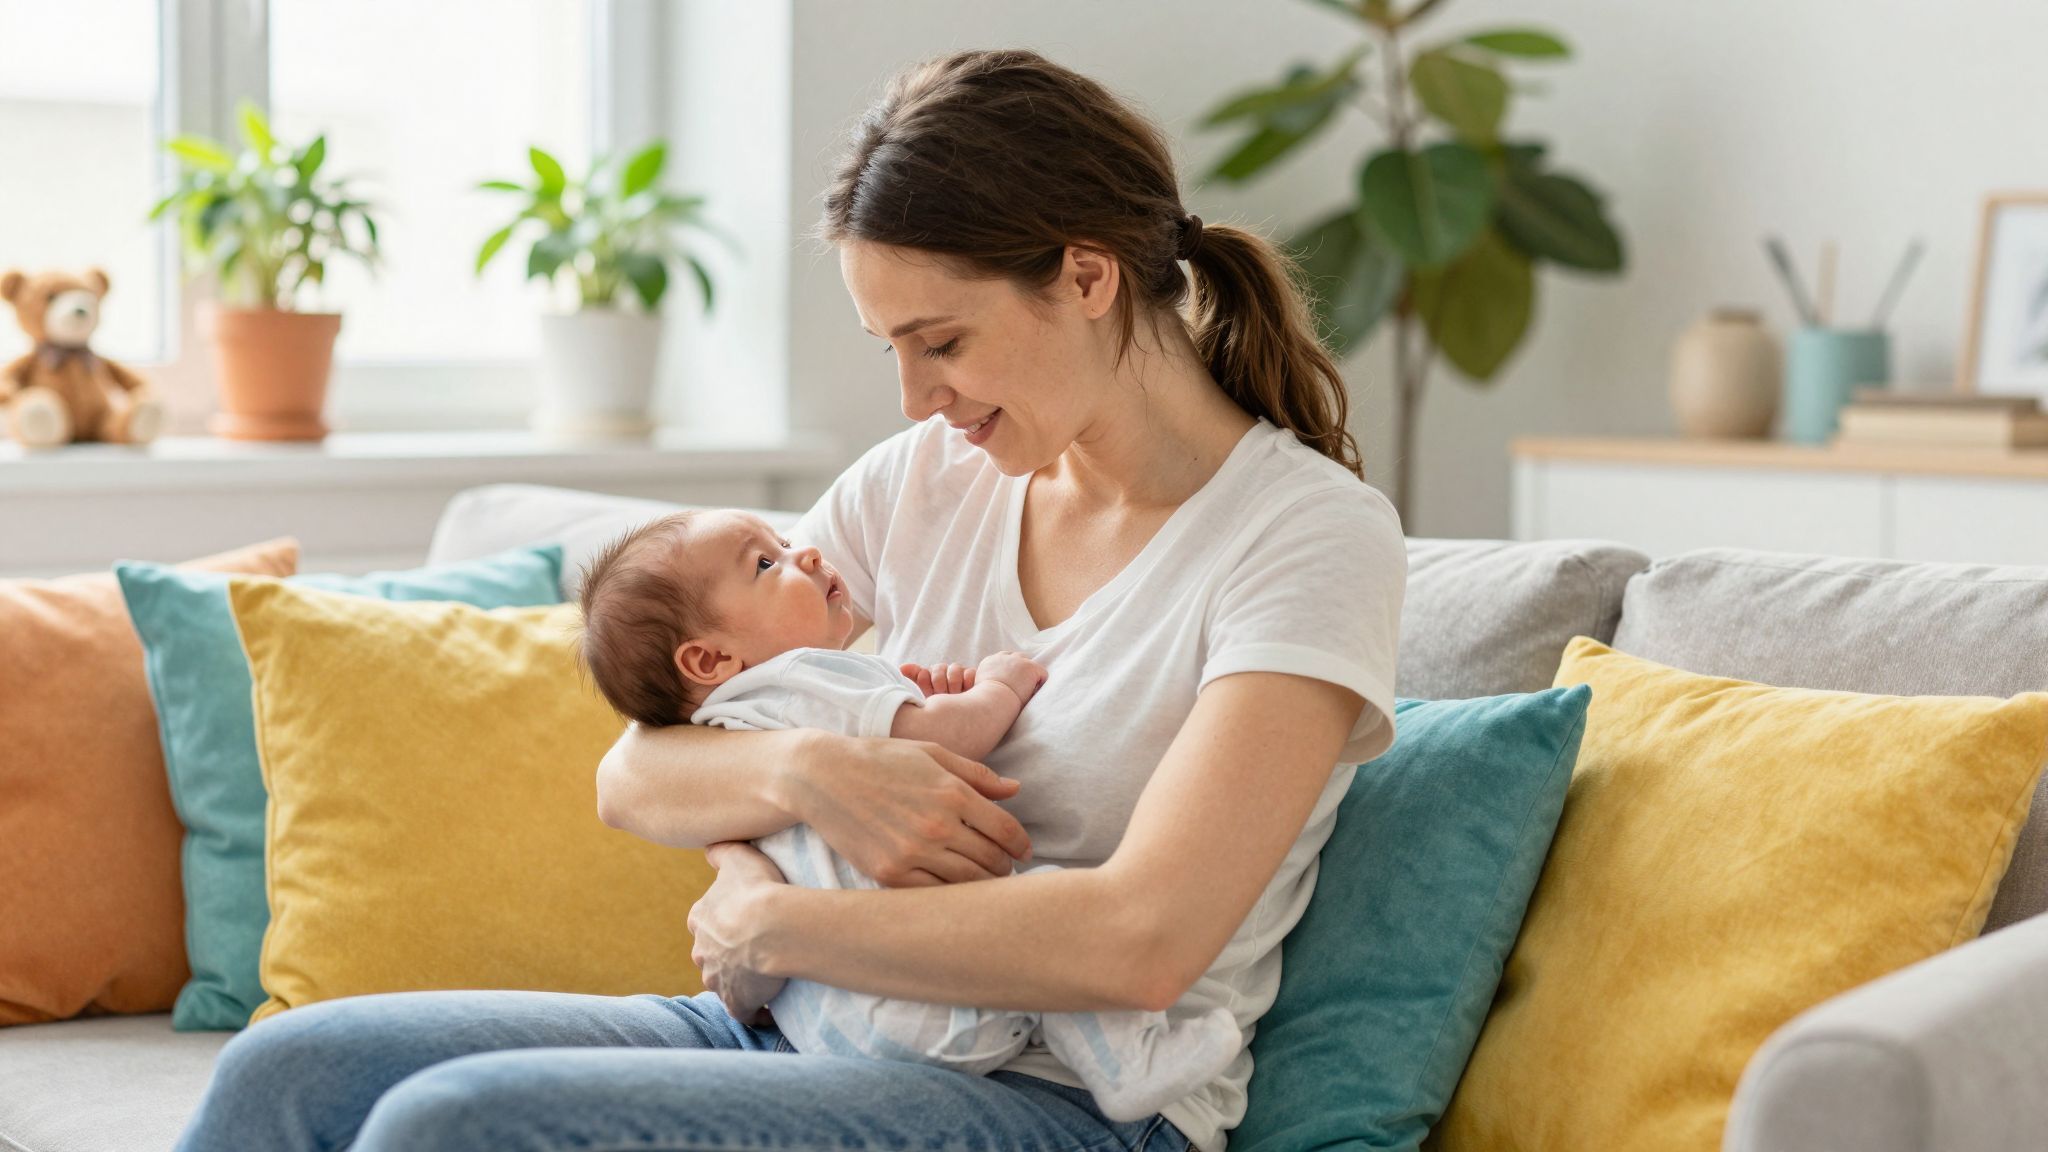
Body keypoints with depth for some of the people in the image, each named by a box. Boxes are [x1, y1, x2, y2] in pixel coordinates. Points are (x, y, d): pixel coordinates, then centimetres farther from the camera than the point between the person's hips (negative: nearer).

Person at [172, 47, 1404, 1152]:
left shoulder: (1311, 536, -9)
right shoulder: (921, 483, 10)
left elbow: (1141, 941, -22)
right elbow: (633, 780, 9)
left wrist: (772, 921, -12)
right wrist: (807, 769, -14)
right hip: (811, 1033, 7)